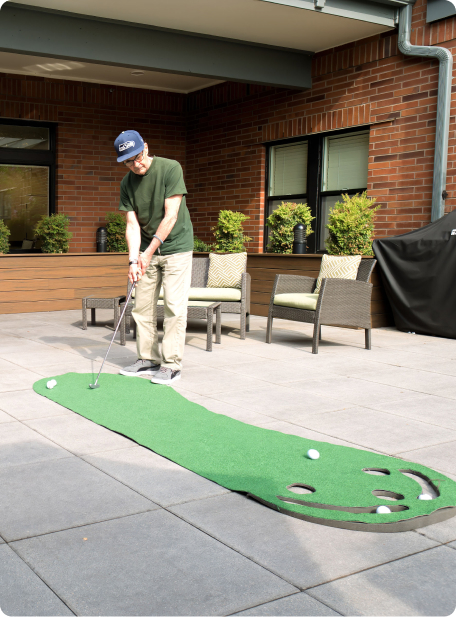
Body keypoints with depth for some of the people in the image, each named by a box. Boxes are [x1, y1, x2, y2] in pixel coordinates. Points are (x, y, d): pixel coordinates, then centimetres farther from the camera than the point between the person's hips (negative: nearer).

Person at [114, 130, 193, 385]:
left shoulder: (171, 168, -16)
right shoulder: (127, 183, -1)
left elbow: (171, 216, -20)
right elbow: (132, 225, -3)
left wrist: (149, 252, -20)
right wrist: (134, 260, -16)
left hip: (176, 246, -5)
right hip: (147, 249, 5)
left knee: (174, 306, -7)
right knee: (143, 306, 5)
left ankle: (172, 364, -1)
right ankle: (149, 359, 16)